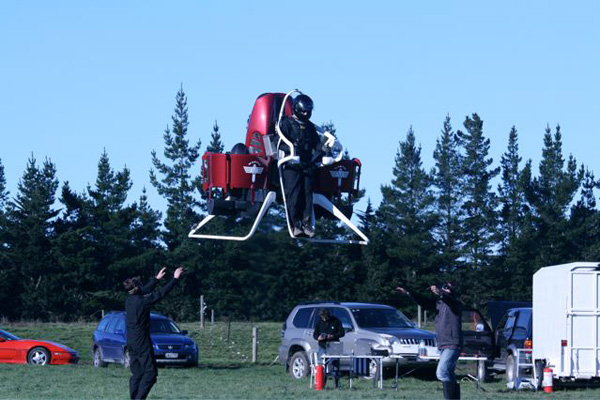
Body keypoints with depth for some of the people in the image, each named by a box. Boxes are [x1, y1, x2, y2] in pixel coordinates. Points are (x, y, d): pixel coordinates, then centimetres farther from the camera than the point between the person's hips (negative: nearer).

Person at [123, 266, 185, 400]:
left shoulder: (129, 300, 8)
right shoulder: (142, 301, -14)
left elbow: (145, 291, 26)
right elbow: (161, 293, -8)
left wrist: (157, 278, 36)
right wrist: (175, 279, 1)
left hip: (131, 342, 8)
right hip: (142, 342, -8)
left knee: (137, 374, 11)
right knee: (150, 372, -6)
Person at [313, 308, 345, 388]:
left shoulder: (335, 321, -2)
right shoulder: (318, 322, 4)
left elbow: (342, 332, -1)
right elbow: (315, 334, 9)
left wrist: (332, 336, -17)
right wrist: (318, 337, -15)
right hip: (322, 347, 1)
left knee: (335, 365, 0)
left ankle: (337, 384, 6)